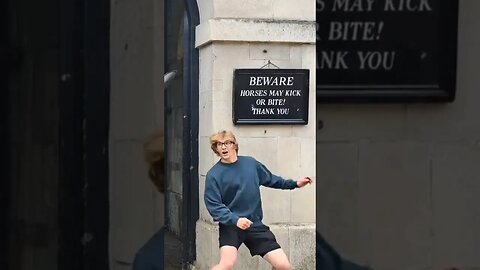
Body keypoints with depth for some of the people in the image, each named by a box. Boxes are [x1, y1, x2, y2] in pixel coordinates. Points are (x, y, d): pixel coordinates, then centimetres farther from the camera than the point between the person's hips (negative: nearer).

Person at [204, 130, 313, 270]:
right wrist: (235, 220, -26)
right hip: (230, 226, -4)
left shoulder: (250, 163, 7)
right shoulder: (213, 174, -8)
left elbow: (270, 179, 23)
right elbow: (213, 206, -14)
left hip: (255, 225, 4)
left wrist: (294, 184, 19)